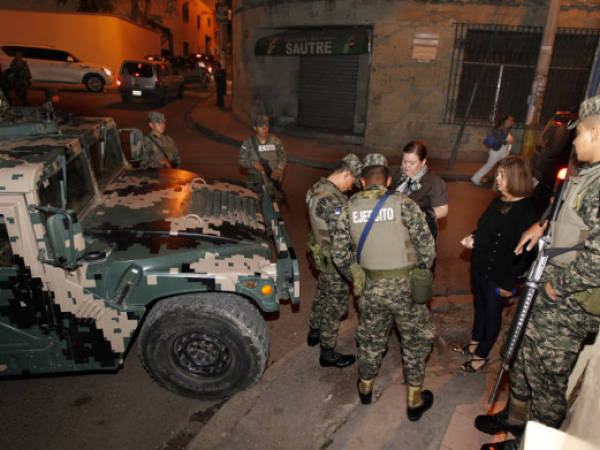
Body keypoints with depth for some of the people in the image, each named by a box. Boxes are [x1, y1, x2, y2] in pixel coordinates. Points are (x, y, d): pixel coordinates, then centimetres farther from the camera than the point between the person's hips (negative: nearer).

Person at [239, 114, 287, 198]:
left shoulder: (275, 141, 2)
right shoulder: (248, 143, 0)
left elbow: (283, 158, 8)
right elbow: (241, 160, 2)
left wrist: (279, 170, -9)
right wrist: (253, 163, -16)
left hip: (273, 179, 1)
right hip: (255, 183, -1)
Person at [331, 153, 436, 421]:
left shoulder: (350, 207, -1)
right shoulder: (403, 204, -11)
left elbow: (339, 254, 2)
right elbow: (427, 246, -11)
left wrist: (356, 279, 17)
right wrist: (421, 274, 7)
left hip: (370, 287, 3)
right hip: (404, 286, -2)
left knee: (371, 338, 23)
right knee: (415, 340, 18)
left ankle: (365, 387, 44)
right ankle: (415, 401, 31)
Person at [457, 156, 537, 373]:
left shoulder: (526, 211, -22)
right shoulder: (498, 202, 4)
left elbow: (526, 253, -22)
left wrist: (509, 283, -19)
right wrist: (473, 238, -2)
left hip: (499, 274, -8)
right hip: (479, 265, 8)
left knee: (492, 313, 10)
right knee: (480, 306, 23)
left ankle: (481, 356, 28)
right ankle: (475, 344, 44)